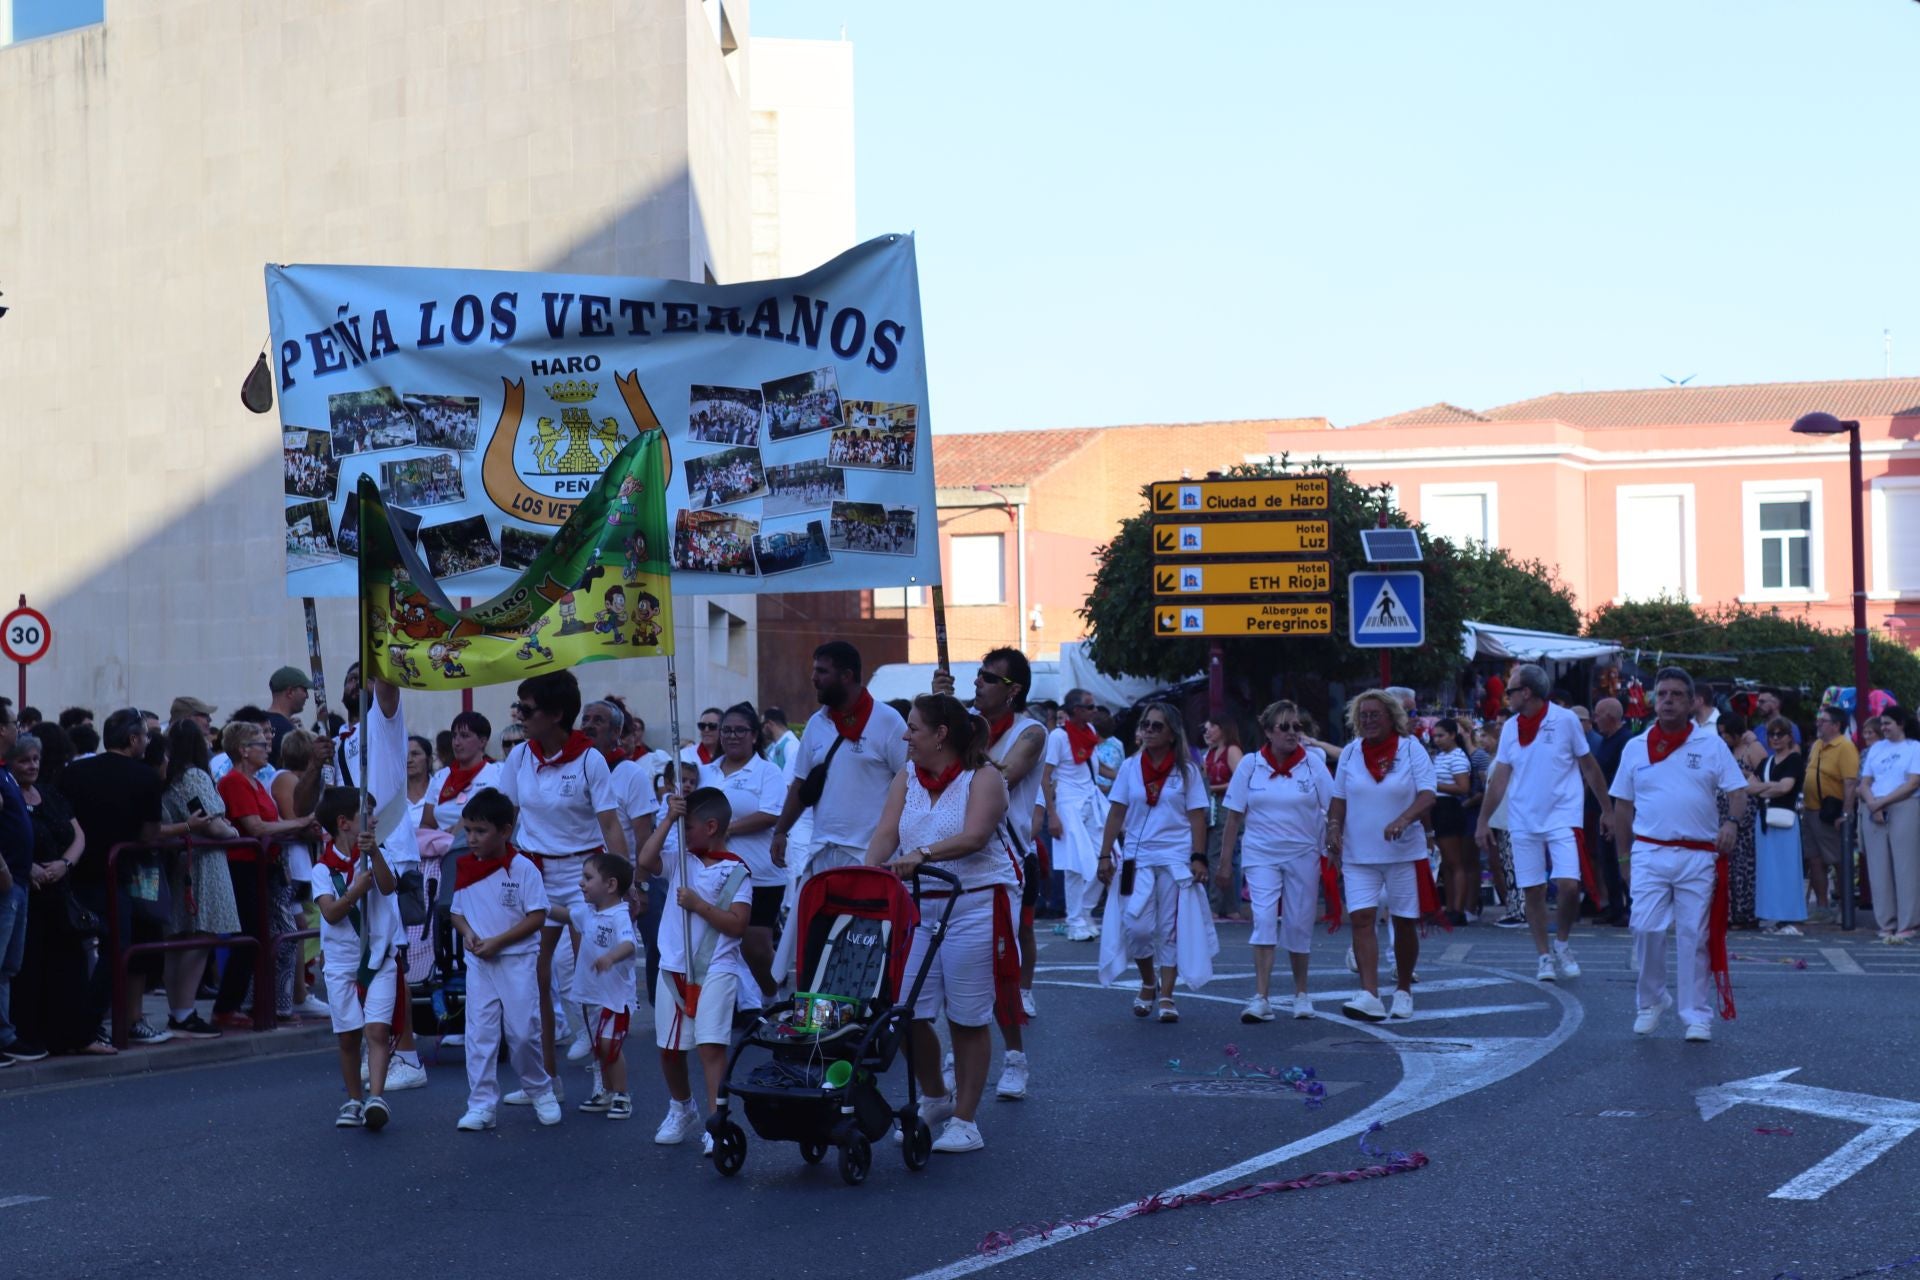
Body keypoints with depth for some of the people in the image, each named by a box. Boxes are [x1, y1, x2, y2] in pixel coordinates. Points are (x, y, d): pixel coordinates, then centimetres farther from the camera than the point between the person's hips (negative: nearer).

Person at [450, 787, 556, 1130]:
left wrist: (497, 941, -18)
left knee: (523, 1032, 0)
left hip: (517, 960, -4)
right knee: (479, 1033, 0)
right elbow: (457, 912, 15)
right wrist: (467, 933, -8)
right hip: (479, 962, 4)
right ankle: (481, 1104, 3)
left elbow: (537, 917, -12)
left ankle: (541, 1091, 21)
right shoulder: (464, 869, 5)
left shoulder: (524, 869, -10)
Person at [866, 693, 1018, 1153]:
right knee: (909, 1011, 2)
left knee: (968, 1018, 1)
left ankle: (965, 1120, 11)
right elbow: (886, 832, -1)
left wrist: (922, 854, -35)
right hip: (918, 905, 6)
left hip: (974, 905, -5)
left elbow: (974, 836, -22)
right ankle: (934, 1099, 26)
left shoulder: (983, 779, -7)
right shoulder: (907, 779, 10)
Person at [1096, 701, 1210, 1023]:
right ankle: (1148, 982, 15)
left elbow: (1197, 816, 1)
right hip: (1138, 857, 1)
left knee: (1170, 930, 1)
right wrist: (1105, 855, 1)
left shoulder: (1186, 770, 3)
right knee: (1137, 926, -10)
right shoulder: (1130, 767, 7)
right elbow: (1116, 813, 7)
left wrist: (1198, 858, -8)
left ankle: (1166, 996, 8)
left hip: (1176, 858, -1)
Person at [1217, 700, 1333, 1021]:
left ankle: (1301, 993, 24)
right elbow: (1234, 816, 3)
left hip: (1303, 854, 1)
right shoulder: (1249, 764, 0)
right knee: (1264, 919, -13)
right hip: (1261, 854, 0)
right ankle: (1261, 998, -16)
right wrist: (1225, 861, 3)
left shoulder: (1313, 763, -2)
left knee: (1299, 924, 7)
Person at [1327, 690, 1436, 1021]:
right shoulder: (1351, 753, 6)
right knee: (1361, 919, -13)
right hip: (1358, 854, 2)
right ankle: (1370, 996, -19)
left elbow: (1427, 795, -11)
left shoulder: (1411, 749, -3)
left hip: (1404, 853, -1)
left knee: (1405, 922, 6)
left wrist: (1404, 819, -28)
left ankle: (1403, 990, 23)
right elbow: (1339, 798, 11)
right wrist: (1333, 827, -7)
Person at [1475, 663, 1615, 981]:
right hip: (1523, 821, 4)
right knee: (1533, 892, 3)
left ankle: (1561, 943, 9)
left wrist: (1607, 809, 3)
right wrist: (1483, 820, 3)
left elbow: (1589, 766, 1)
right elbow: (1500, 777, 7)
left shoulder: (1565, 721, -6)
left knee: (1568, 885, -15)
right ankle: (1544, 957, 14)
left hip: (1562, 817, -4)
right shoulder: (1511, 728, 5)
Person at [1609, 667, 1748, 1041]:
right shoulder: (1636, 748, 8)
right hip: (1650, 853, 1)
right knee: (1645, 929, -8)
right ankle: (1650, 1001, 11)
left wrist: (1731, 821, -20)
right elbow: (1622, 804, 13)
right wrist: (1629, 849, 8)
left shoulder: (1711, 744, 4)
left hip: (1698, 856, -1)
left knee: (1694, 936, 1)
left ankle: (1697, 1014, 9)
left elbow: (1737, 790, 0)